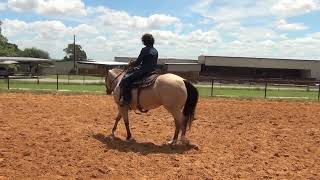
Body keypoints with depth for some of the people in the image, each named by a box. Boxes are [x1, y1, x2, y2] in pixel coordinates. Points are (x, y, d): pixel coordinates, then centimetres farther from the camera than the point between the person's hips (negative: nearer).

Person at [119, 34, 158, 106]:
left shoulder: (145, 50, -11)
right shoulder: (155, 51, 13)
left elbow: (138, 62, -11)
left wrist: (131, 64, 10)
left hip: (143, 71, -9)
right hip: (152, 71, 10)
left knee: (125, 80, -12)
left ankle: (126, 99, -19)